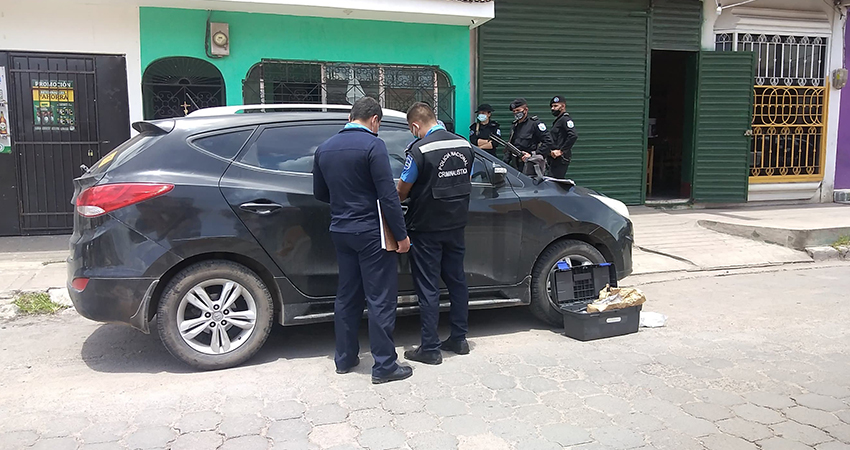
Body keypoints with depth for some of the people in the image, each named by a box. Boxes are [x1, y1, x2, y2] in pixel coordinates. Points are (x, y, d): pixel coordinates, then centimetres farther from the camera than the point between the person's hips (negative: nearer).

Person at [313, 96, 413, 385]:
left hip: (340, 231, 7)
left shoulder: (324, 148, 8)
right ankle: (384, 366, 7)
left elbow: (320, 193, 16)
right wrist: (401, 234, -11)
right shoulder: (372, 145, -13)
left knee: (347, 296, 17)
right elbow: (388, 195, -17)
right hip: (370, 232, -7)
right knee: (381, 299, 1)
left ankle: (345, 358, 26)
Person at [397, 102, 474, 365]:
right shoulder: (464, 146, 4)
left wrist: (399, 198, 12)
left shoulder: (420, 150, -16)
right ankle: (459, 339, 25)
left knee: (428, 287, 2)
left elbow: (402, 191, -10)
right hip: (456, 225, 6)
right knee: (457, 280, 16)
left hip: (427, 229, -6)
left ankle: (430, 348, 8)